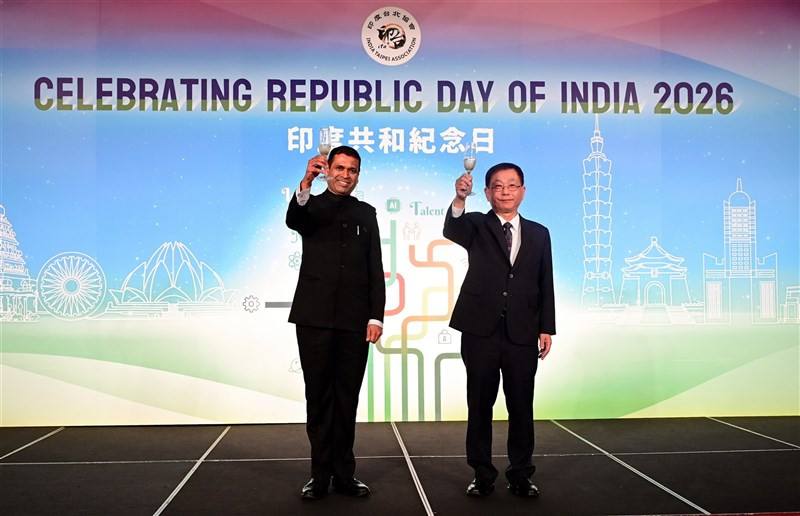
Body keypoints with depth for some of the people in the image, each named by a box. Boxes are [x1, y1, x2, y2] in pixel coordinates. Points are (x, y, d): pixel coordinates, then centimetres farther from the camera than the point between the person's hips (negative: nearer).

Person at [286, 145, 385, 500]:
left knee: (347, 398, 7)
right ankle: (320, 475, 13)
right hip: (315, 317, -2)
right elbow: (292, 220, -18)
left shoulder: (366, 213, 13)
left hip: (354, 320, 2)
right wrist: (305, 184, -37)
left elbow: (375, 269, 8)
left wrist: (376, 316, -1)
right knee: (318, 397, 5)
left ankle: (344, 474, 15)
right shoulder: (311, 206, 7)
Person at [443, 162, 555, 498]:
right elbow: (452, 231, -20)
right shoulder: (476, 226, 4)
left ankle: (520, 475, 21)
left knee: (521, 407, 7)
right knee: (480, 406, 7)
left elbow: (545, 285, 9)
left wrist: (546, 328, 3)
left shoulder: (538, 234, 11)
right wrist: (459, 199, -39)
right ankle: (482, 475, 19)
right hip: (481, 331, -1)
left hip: (522, 334, 2)